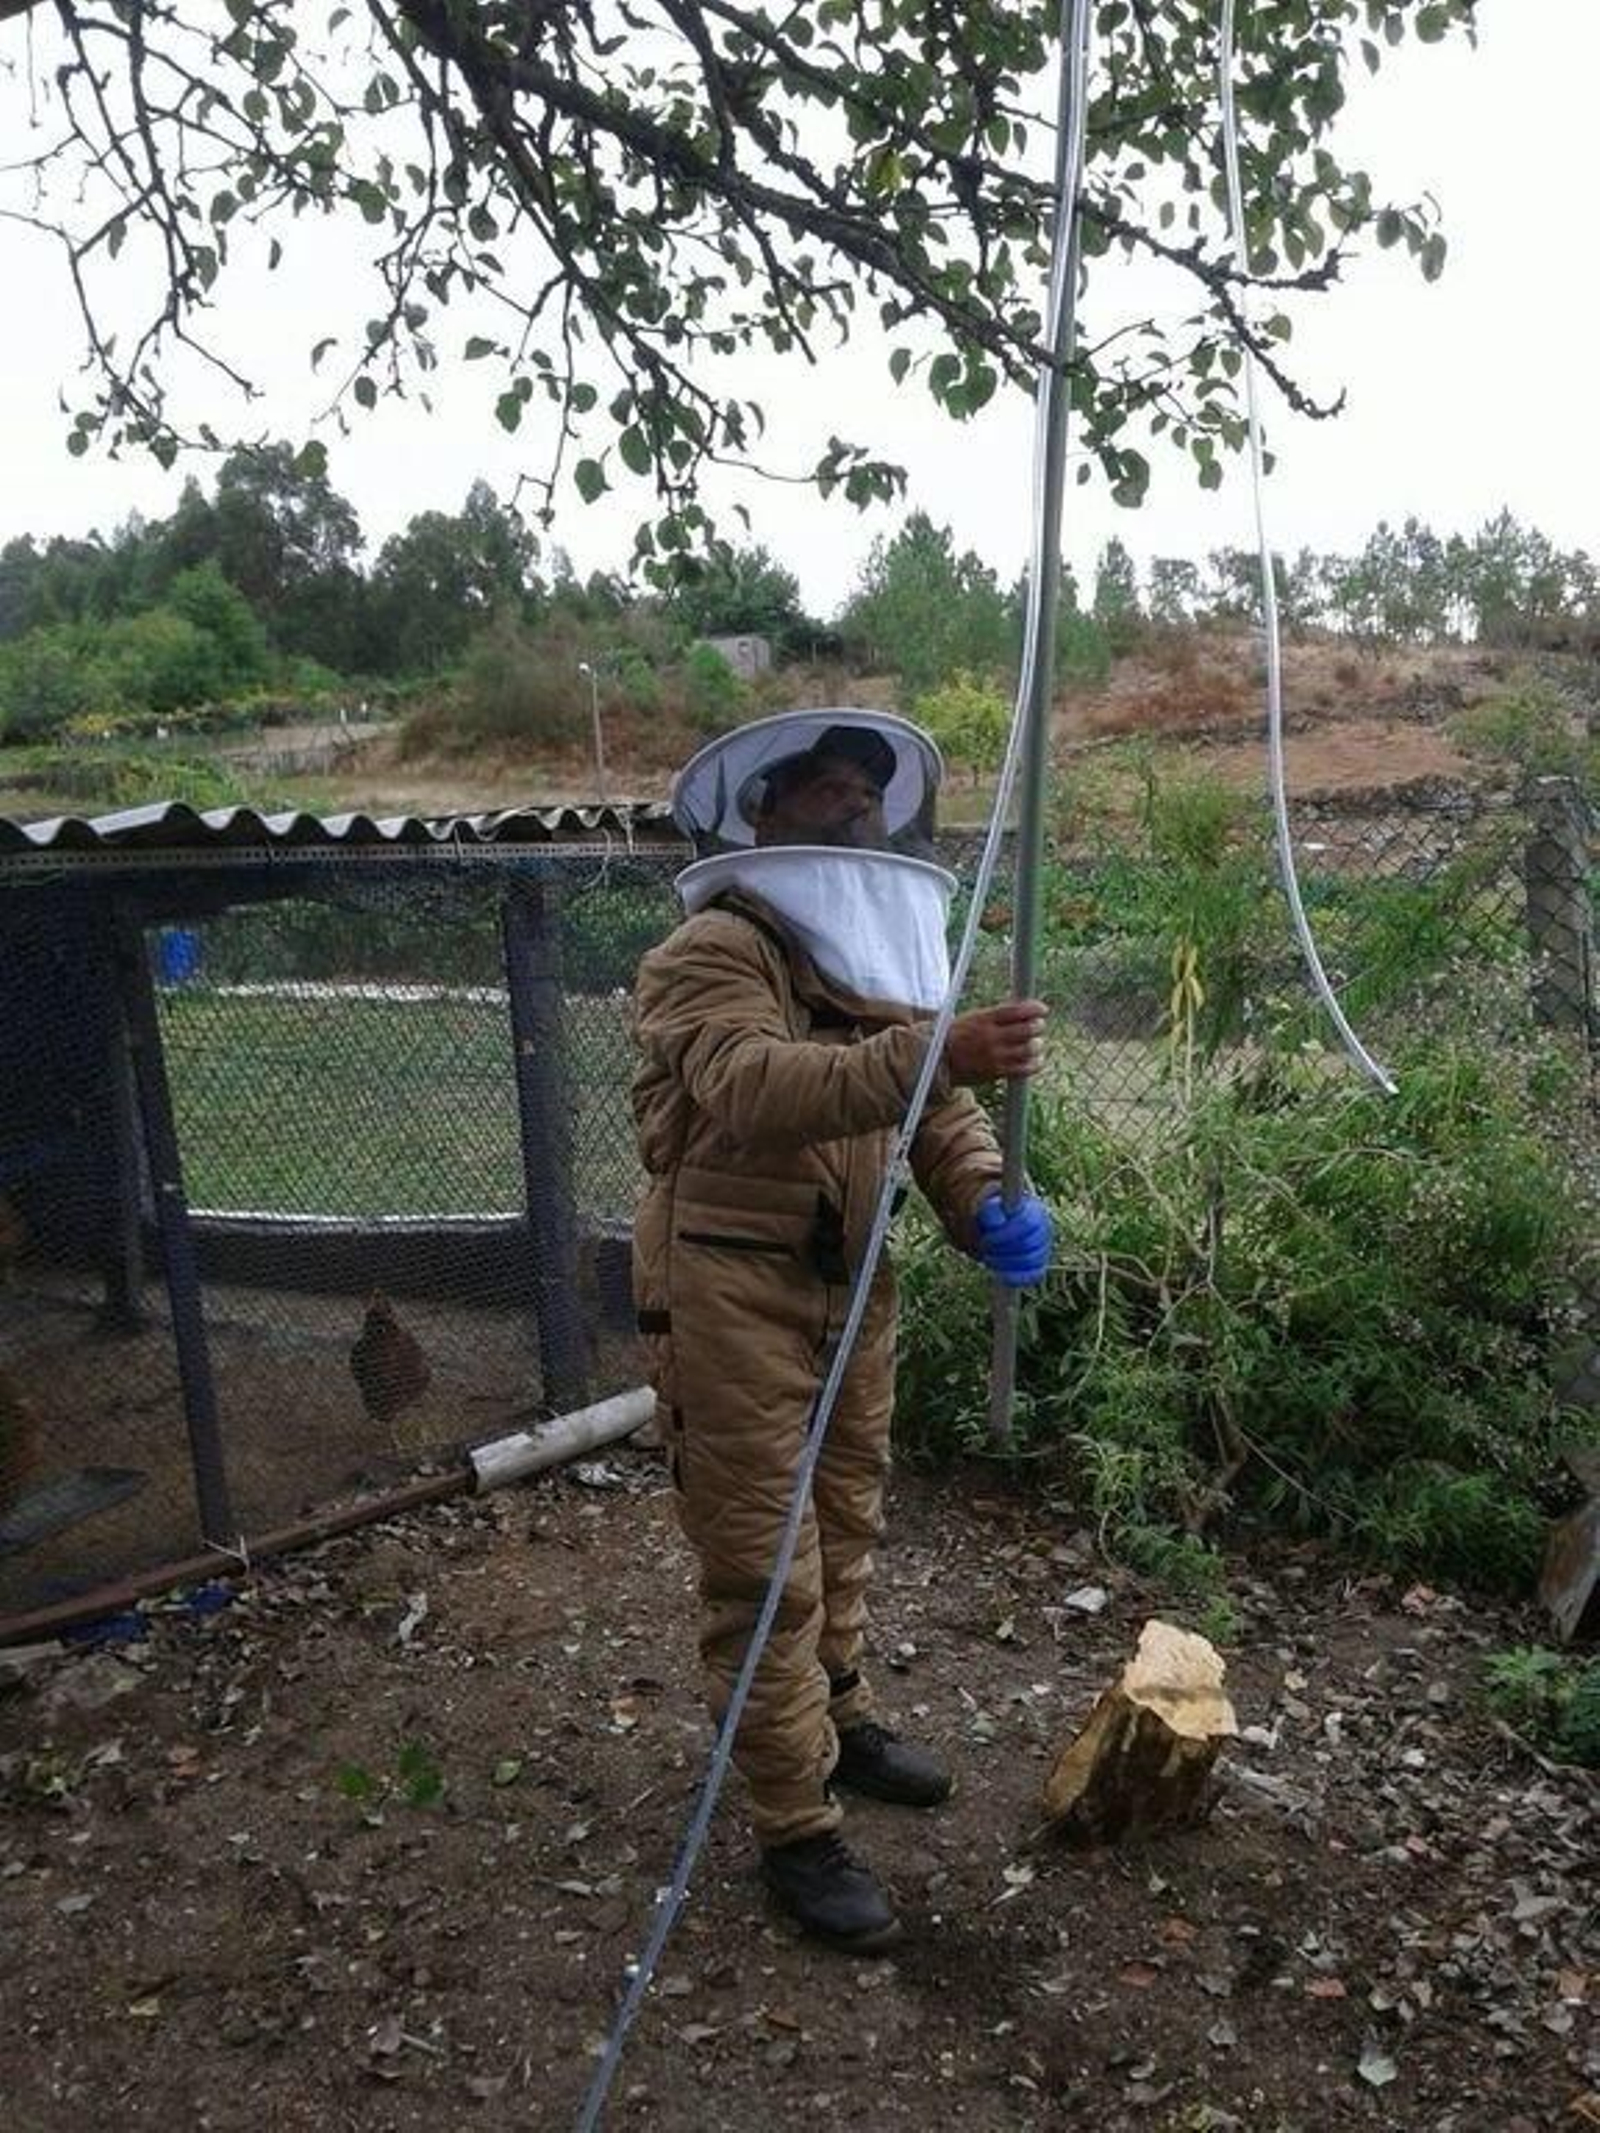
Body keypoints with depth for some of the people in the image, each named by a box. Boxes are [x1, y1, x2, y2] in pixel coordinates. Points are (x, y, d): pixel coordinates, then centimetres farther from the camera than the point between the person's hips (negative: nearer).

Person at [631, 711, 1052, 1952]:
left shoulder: (880, 954, 12)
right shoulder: (713, 954, -17)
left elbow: (937, 1108, 3)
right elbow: (756, 1090, -37)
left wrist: (988, 1207, -18)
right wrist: (941, 1050, -50)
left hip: (848, 1282, 8)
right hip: (729, 1291, -8)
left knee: (846, 1524, 23)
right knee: (762, 1565, 0)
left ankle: (840, 1719, 44)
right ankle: (798, 1831, 15)